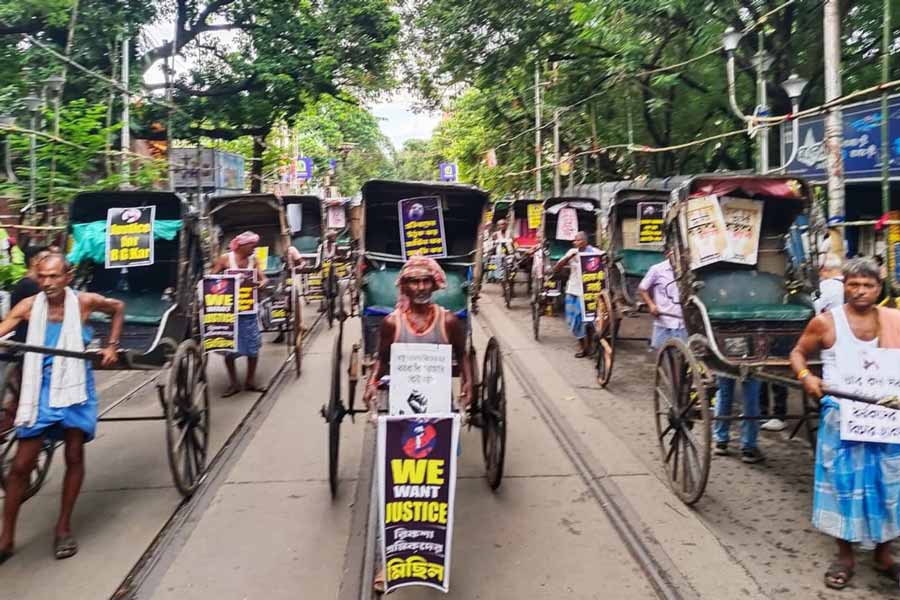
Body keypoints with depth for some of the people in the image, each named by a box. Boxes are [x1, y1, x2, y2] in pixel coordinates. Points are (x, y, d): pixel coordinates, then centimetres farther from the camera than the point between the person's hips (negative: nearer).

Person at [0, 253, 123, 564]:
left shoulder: (84, 302, -7)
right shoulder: (29, 306, -6)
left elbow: (118, 308, 10)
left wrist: (111, 346, 5)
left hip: (74, 387, -1)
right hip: (40, 390, 1)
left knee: (74, 456, 4)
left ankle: (63, 528, 22)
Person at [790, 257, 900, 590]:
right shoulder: (826, 322, -6)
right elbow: (798, 352, 4)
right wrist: (806, 376, -15)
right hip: (842, 417, -2)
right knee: (844, 483, 6)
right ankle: (845, 556, 22)